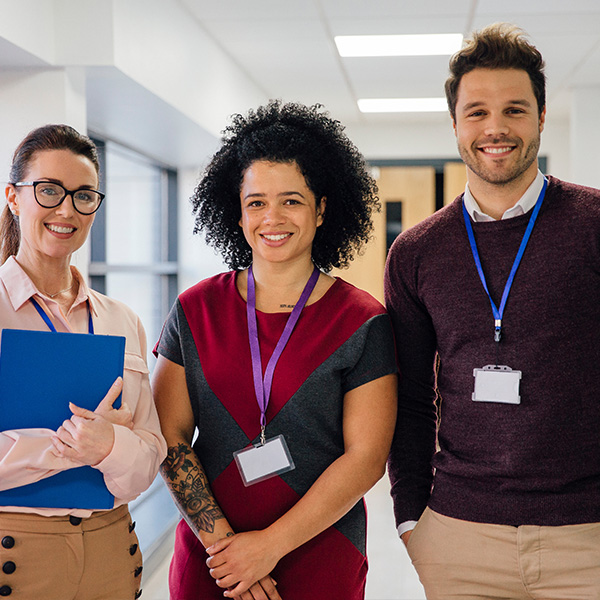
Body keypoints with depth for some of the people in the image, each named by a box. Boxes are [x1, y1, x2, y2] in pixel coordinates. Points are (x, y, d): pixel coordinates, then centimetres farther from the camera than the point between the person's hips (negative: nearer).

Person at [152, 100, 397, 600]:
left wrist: (270, 545, -12)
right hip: (206, 559, 2)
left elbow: (367, 457, -9)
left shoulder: (363, 323, -6)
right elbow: (169, 437, -1)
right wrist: (220, 540, -11)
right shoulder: (196, 310, 1)